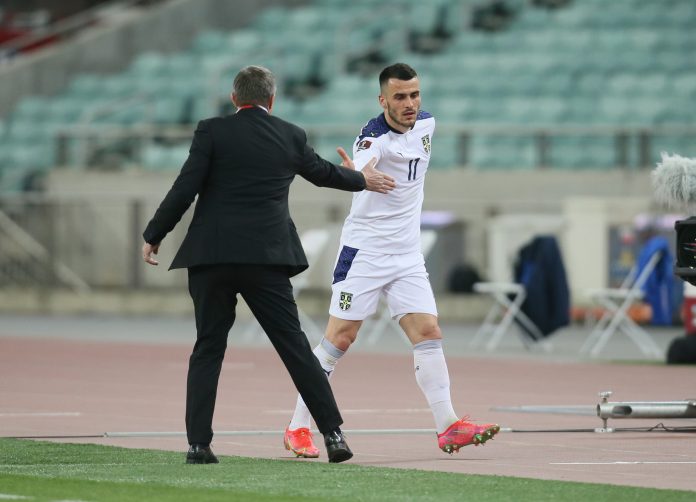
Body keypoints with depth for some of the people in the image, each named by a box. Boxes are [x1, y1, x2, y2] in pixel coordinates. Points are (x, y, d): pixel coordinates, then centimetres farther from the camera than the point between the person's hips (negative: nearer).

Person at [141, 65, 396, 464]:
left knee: (208, 350, 7)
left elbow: (185, 189, -6)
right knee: (295, 346, 6)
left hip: (212, 257, -1)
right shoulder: (291, 136, 8)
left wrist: (154, 235, 6)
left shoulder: (212, 132, -1)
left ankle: (199, 443, 1)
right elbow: (323, 172, 25)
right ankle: (333, 432, 4)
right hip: (267, 258, 1)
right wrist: (363, 180, 46)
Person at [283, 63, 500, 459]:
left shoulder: (426, 124, 3)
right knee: (340, 338, -4)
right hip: (364, 252, -6)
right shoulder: (374, 138, -20)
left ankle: (449, 427, -1)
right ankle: (298, 429, 4)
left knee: (429, 334, -3)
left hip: (408, 255, 6)